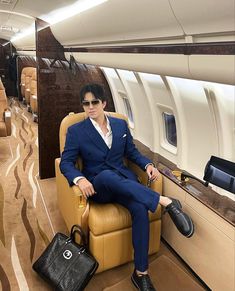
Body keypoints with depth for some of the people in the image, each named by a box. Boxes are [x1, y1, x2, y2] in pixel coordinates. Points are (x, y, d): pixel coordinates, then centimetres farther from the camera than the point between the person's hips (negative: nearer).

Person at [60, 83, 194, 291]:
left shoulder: (121, 124, 9)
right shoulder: (76, 131, 0)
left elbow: (132, 152, 15)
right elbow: (66, 162, -5)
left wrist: (148, 165, -5)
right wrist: (80, 179, -26)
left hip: (124, 181, 3)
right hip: (98, 186, -2)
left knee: (140, 209, -29)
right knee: (107, 175, -40)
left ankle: (141, 273, -13)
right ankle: (166, 202, -36)